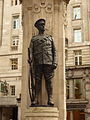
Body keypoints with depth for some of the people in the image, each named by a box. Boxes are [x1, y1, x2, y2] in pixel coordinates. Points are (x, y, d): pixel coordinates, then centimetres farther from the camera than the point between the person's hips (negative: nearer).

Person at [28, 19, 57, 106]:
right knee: (37, 80, -2)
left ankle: (50, 99, -4)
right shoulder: (33, 39, 17)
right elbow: (31, 50, 6)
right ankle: (36, 99, -3)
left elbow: (54, 51, 12)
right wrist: (30, 59, -15)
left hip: (48, 62, 0)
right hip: (38, 63, 0)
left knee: (49, 80, -4)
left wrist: (55, 62, -2)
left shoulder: (50, 37, 18)